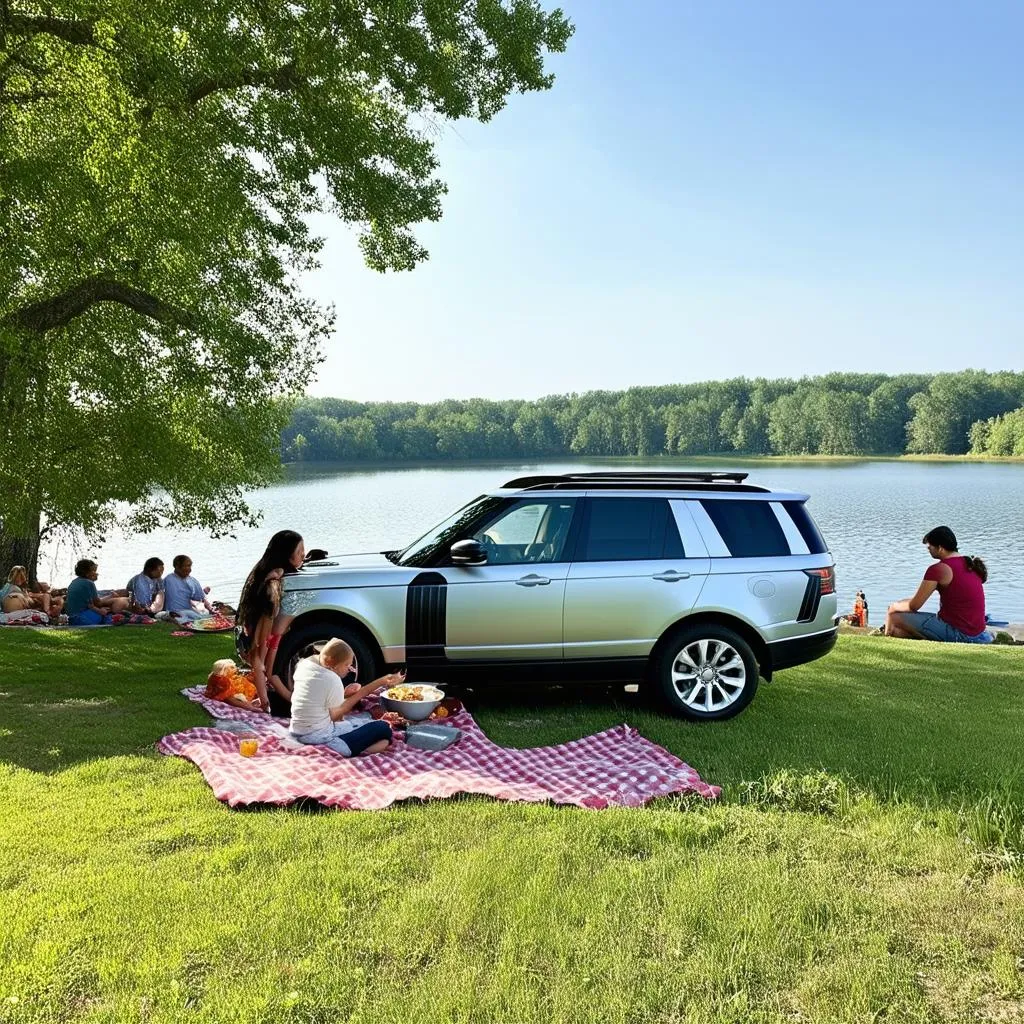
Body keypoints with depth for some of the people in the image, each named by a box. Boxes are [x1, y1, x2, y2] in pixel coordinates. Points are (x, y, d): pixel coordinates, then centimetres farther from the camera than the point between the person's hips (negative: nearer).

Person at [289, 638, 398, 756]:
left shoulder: (305, 664, 4)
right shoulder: (332, 680, -19)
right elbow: (336, 717, -10)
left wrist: (344, 694, 0)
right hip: (319, 737, -9)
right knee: (384, 730, -1)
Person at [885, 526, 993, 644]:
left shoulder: (938, 569, -15)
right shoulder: (970, 564, 12)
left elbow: (913, 606, -13)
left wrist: (894, 606, 7)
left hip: (956, 632, -9)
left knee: (893, 617, -9)